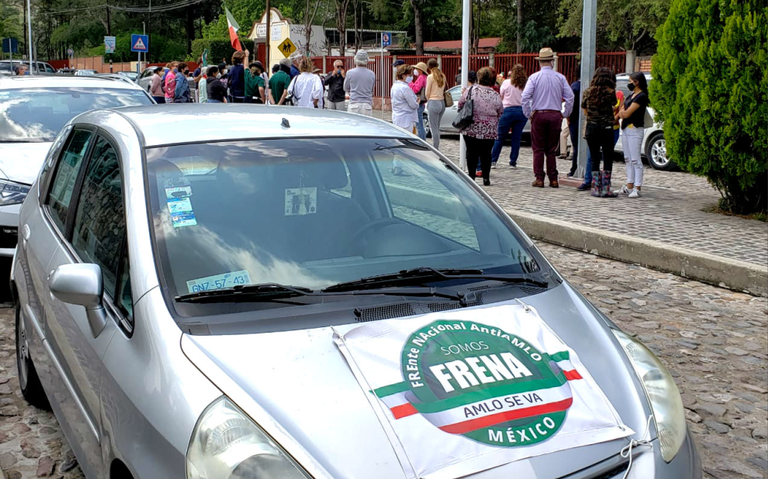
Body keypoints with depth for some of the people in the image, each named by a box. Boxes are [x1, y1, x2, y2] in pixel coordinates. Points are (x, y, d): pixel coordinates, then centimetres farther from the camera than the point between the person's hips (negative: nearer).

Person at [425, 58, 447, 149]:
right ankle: (436, 148, 18)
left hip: (433, 103, -7)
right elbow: (444, 90, 11)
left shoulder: (430, 77, -10)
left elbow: (427, 93, -5)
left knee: (434, 128, -4)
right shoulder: (442, 76, 9)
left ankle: (435, 149, -3)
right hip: (442, 102, 7)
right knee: (437, 128, 15)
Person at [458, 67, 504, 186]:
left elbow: (460, 105, 2)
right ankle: (486, 178, 8)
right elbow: (500, 113, 5)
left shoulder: (470, 90, -7)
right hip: (489, 131, 0)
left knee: (471, 152, 10)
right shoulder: (495, 96, -5)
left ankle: (471, 176, 11)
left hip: (470, 129, 0)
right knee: (486, 153, 9)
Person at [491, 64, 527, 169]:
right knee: (516, 138, 7)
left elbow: (501, 97, 4)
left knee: (500, 137, 7)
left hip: (508, 110, -2)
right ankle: (513, 162, 8)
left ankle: (493, 161, 8)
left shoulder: (507, 83, -3)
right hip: (522, 111, 2)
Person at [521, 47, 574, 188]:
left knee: (538, 149, 3)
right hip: (555, 115, 2)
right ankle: (553, 179, 8)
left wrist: (528, 114, 0)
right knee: (551, 150, 9)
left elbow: (525, 97, -10)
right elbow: (570, 97, 1)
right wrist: (565, 114, 10)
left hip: (538, 115, -2)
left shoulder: (534, 77, -3)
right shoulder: (560, 77, 3)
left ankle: (539, 179, 1)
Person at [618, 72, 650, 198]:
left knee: (635, 160, -8)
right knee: (628, 159, 12)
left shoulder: (641, 96, -12)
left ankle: (637, 188, -8)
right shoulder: (631, 96, 16)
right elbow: (621, 112, 19)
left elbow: (627, 113, -15)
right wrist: (621, 113, -2)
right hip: (626, 129, 10)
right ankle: (629, 186, 17)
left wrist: (623, 112, 5)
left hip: (635, 130, -10)